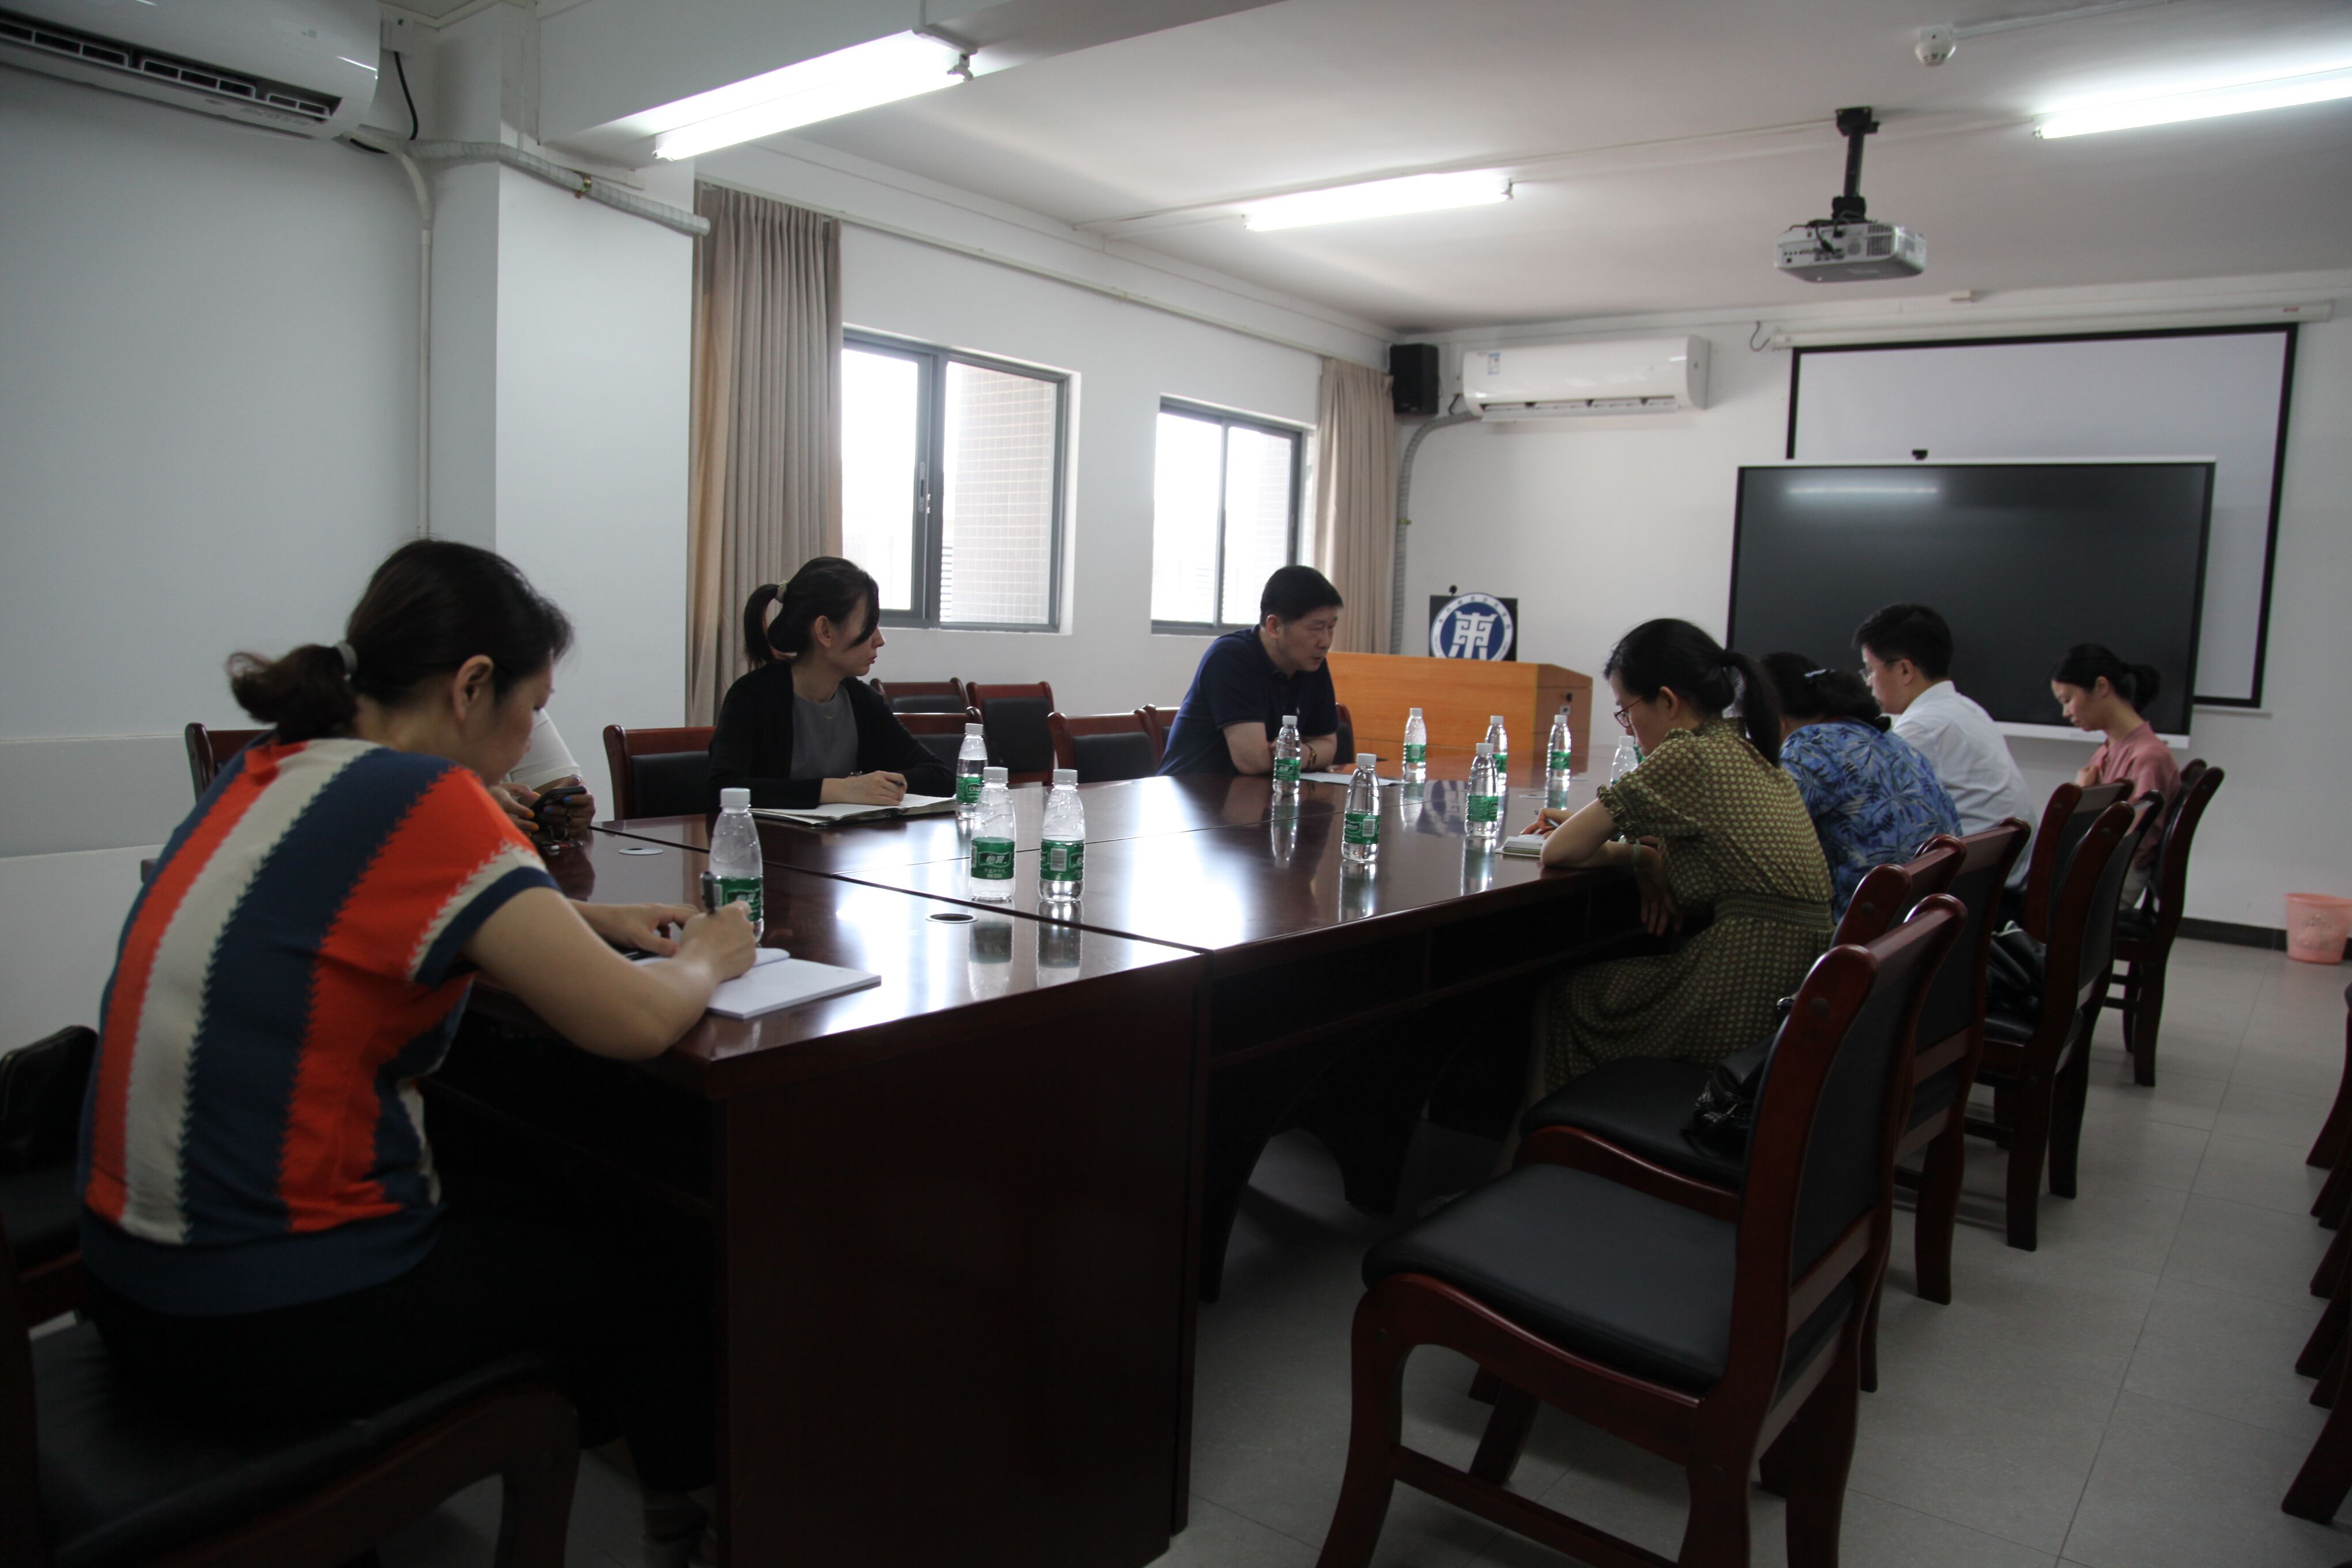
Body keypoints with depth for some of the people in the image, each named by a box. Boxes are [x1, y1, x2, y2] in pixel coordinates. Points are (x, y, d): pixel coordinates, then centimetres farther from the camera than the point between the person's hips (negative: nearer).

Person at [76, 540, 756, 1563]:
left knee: (536, 1216, 30)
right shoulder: (420, 798, -23)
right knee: (651, 1276, 15)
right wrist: (705, 959, -2)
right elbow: (634, 1023, -24)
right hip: (273, 1328, -8)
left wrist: (588, 925, 8)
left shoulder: (273, 772, 3)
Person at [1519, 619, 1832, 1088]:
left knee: (1563, 998, 12)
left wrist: (1636, 856, 6)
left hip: (1743, 1004, -9)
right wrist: (1642, 853, 9)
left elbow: (1560, 851, -11)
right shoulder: (1753, 757, 12)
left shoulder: (1687, 757, -15)